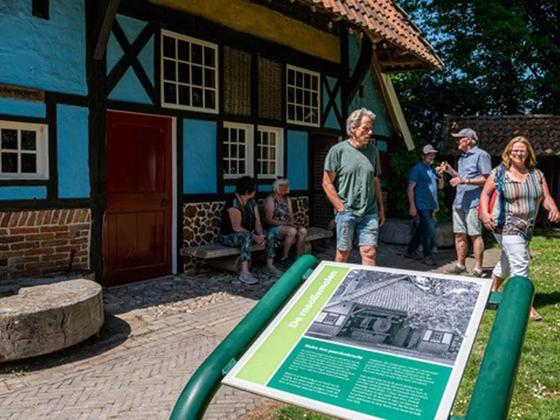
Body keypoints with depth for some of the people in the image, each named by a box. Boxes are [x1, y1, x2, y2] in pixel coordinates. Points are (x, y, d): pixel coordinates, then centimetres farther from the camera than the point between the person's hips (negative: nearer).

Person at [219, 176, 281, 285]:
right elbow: (236, 227, -26)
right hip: (228, 236, -8)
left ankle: (270, 266, 2)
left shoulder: (252, 201, 3)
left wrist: (260, 235, -18)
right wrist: (255, 237, -27)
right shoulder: (233, 202, -22)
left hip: (247, 234, 8)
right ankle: (244, 273, -43)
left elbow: (257, 222, 1)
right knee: (247, 236, -38)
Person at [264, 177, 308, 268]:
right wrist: (285, 223, -19)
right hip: (273, 228, -6)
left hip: (287, 226, 7)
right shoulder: (270, 199, -6)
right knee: (292, 231, -34)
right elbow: (269, 220, -13)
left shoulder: (287, 199, 16)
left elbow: (291, 216, 12)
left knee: (303, 230, -21)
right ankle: (284, 259, -21)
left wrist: (292, 222, -12)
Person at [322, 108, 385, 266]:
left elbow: (376, 182, 16)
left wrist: (381, 208, 15)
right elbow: (327, 183, -5)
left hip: (369, 212, 3)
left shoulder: (373, 151, 9)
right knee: (343, 253, 7)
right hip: (346, 212, -3)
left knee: (370, 252, 0)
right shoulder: (338, 150, -5)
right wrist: (341, 208, -8)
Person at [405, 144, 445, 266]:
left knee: (422, 230, 12)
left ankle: (410, 251, 23)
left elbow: (440, 186, 19)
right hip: (422, 206, -8)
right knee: (429, 231, -8)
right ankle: (427, 256, 3)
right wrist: (412, 206, -16)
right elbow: (410, 188, -10)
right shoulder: (417, 169, -7)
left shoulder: (432, 169, 16)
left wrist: (439, 174, 0)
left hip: (431, 206, 8)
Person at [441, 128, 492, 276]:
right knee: (459, 235, 10)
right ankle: (460, 265, 18)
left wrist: (465, 180, -18)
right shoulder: (462, 157, 21)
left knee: (475, 235, -5)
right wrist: (451, 171, 10)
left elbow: (487, 179, -12)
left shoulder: (481, 155, -6)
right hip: (459, 202, 8)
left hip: (473, 203, -8)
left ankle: (478, 268, 0)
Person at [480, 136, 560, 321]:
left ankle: (492, 292, 38)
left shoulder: (536, 174, 5)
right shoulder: (499, 173, -6)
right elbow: (485, 193, -3)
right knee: (520, 264, -12)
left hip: (526, 228, 6)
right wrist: (485, 212, -21)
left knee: (507, 260, 20)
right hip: (507, 227, -6)